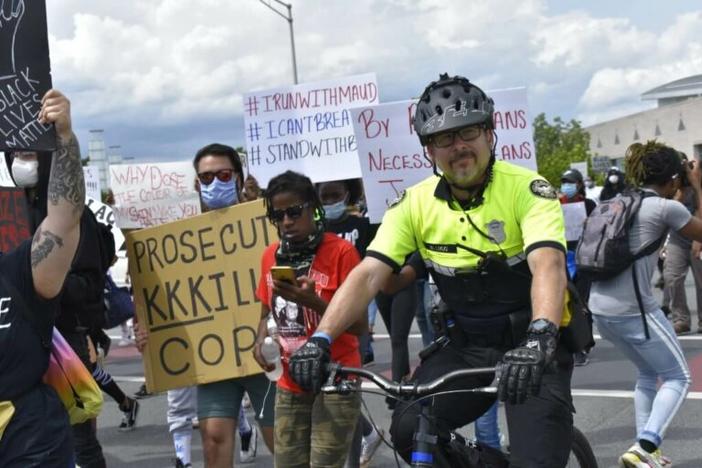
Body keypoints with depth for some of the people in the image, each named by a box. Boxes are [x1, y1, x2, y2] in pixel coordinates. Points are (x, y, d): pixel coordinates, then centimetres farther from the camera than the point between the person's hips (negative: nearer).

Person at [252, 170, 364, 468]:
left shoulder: (340, 252, -10)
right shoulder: (271, 256, 7)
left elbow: (359, 325, -13)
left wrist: (312, 301, -26)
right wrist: (261, 342, -2)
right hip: (290, 385, 5)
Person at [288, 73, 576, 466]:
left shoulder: (527, 189, -14)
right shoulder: (416, 203, -2)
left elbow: (548, 266, -30)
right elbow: (368, 275, -9)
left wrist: (539, 338, -48)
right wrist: (321, 338, -23)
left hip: (531, 349, -3)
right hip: (466, 346, 4)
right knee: (410, 431, -17)